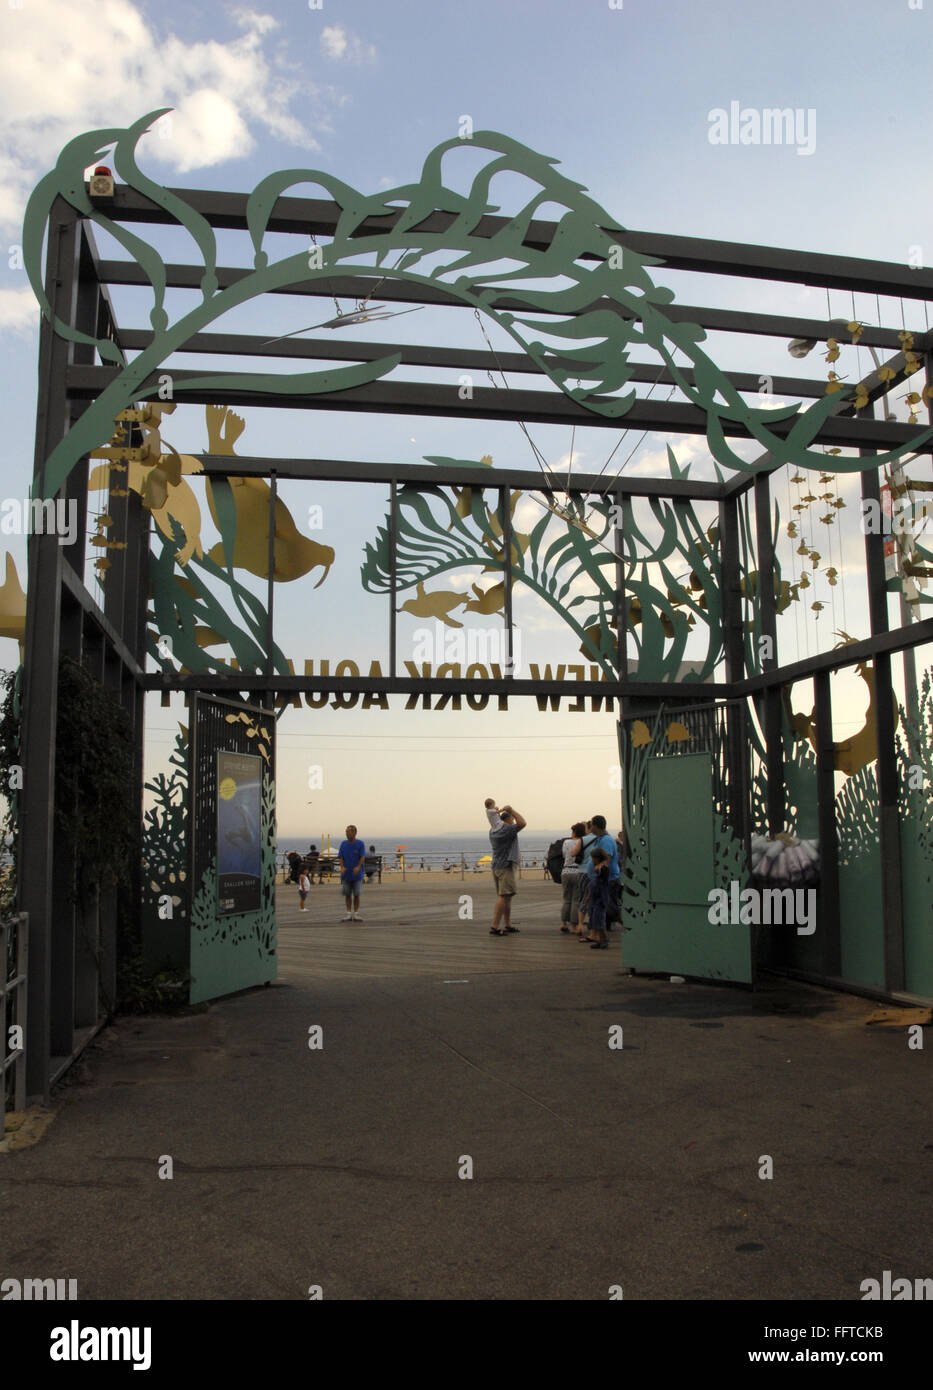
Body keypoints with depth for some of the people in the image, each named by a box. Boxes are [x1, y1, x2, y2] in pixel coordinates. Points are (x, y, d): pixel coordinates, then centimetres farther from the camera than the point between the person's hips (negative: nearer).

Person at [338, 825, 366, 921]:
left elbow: (362, 857, -9)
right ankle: (349, 914, 12)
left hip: (357, 874, -2)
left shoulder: (360, 844, -3)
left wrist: (358, 867, -25)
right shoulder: (343, 844, 6)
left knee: (356, 895, 2)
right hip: (346, 875, 2)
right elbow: (341, 857, 3)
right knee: (347, 894, 5)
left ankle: (356, 914, 10)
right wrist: (342, 867, -15)